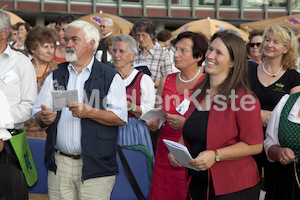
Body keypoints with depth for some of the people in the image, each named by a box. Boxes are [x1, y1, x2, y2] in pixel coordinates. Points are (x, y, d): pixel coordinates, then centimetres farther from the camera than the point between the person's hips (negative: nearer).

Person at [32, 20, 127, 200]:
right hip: (59, 165, 3)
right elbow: (37, 114, 10)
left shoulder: (111, 77, 2)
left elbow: (121, 118, -7)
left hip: (95, 165, -3)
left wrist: (89, 112, -20)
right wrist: (44, 117, -13)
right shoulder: (55, 77, 14)